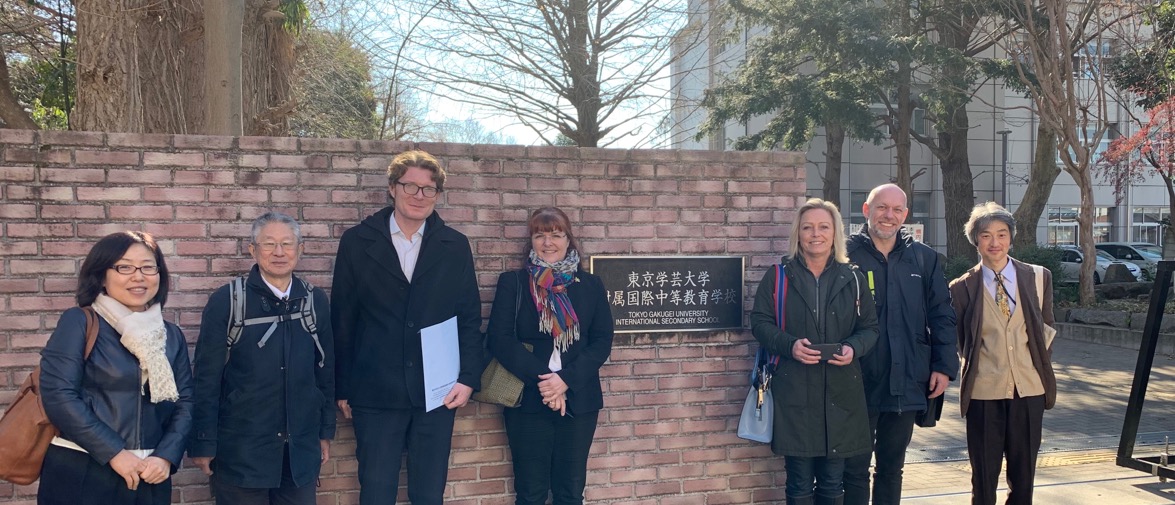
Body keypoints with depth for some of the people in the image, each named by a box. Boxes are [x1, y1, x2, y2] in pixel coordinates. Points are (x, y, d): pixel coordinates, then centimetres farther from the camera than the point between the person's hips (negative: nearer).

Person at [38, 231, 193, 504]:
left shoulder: (172, 335, 9)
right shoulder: (78, 323, -4)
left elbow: (184, 401, 7)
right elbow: (58, 395, -12)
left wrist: (166, 456, -9)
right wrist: (115, 453, -15)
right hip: (81, 474, -4)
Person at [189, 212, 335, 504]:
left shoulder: (316, 301, 2)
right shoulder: (226, 301, -8)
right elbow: (207, 378, -7)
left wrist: (326, 432, 11)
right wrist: (203, 443, -6)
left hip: (301, 447, 3)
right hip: (240, 449, -3)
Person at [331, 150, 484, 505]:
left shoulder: (455, 246, 5)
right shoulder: (357, 242, 1)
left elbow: (470, 318, 5)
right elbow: (342, 320, 3)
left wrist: (468, 378, -4)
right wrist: (342, 387, 2)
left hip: (437, 392, 1)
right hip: (375, 393, -1)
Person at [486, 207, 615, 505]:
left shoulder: (591, 285, 8)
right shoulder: (512, 282, 2)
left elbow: (602, 341, 0)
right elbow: (499, 338, -7)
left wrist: (566, 379, -15)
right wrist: (540, 378, -17)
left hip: (579, 401, 2)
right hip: (528, 402, -2)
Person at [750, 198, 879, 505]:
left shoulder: (852, 279, 7)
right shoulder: (778, 276, 2)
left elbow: (870, 327, 10)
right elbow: (760, 322, 1)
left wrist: (853, 348, -11)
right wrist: (789, 345, -17)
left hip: (840, 393, 2)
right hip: (793, 391, -2)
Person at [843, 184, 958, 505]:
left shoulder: (924, 257, 6)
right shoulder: (846, 254, -6)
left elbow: (941, 316, 7)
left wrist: (944, 366, 0)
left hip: (907, 384, 4)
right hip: (859, 383, -4)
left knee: (892, 467, 17)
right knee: (855, 469, 5)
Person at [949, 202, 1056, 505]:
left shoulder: (1038, 278, 3)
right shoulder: (962, 288, -3)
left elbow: (1046, 328, 12)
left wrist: (1043, 369, 7)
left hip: (1029, 389, 2)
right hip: (984, 391, -2)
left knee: (1024, 475, 11)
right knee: (983, 478, 7)